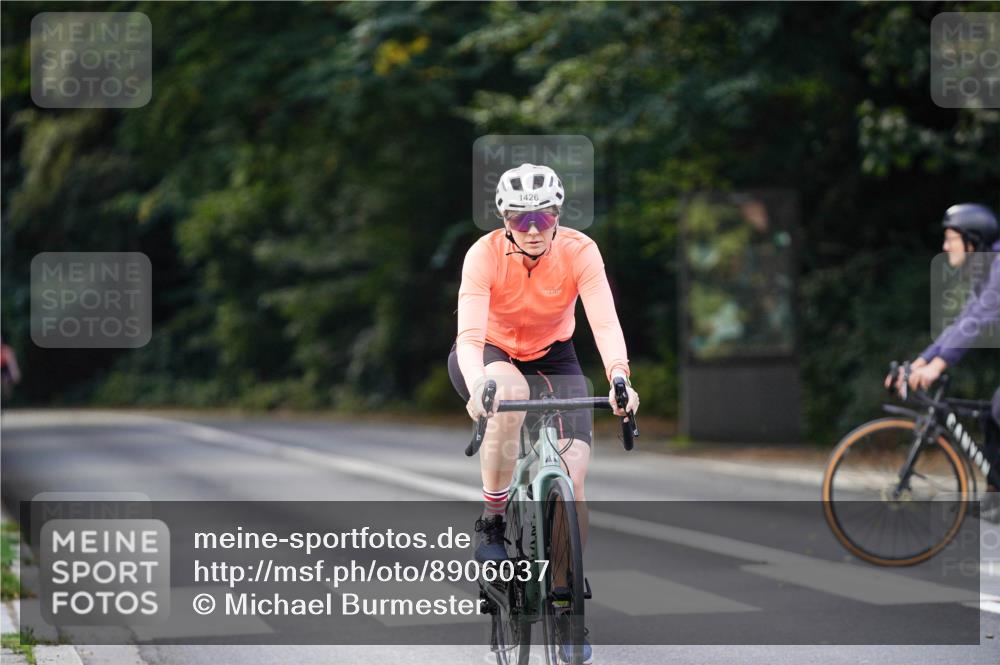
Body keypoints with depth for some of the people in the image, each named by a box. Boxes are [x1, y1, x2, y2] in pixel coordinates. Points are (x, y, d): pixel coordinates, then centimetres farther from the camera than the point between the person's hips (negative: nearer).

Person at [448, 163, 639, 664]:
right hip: (490, 354, -2)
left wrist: (619, 377, -51)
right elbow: (470, 334, -35)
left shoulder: (579, 251, -23)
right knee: (511, 395, -39)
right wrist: (478, 387, -55)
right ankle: (492, 521, -21)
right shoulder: (485, 255, -26)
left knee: (573, 473, -15)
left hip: (551, 356, 2)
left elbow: (605, 321, -33)